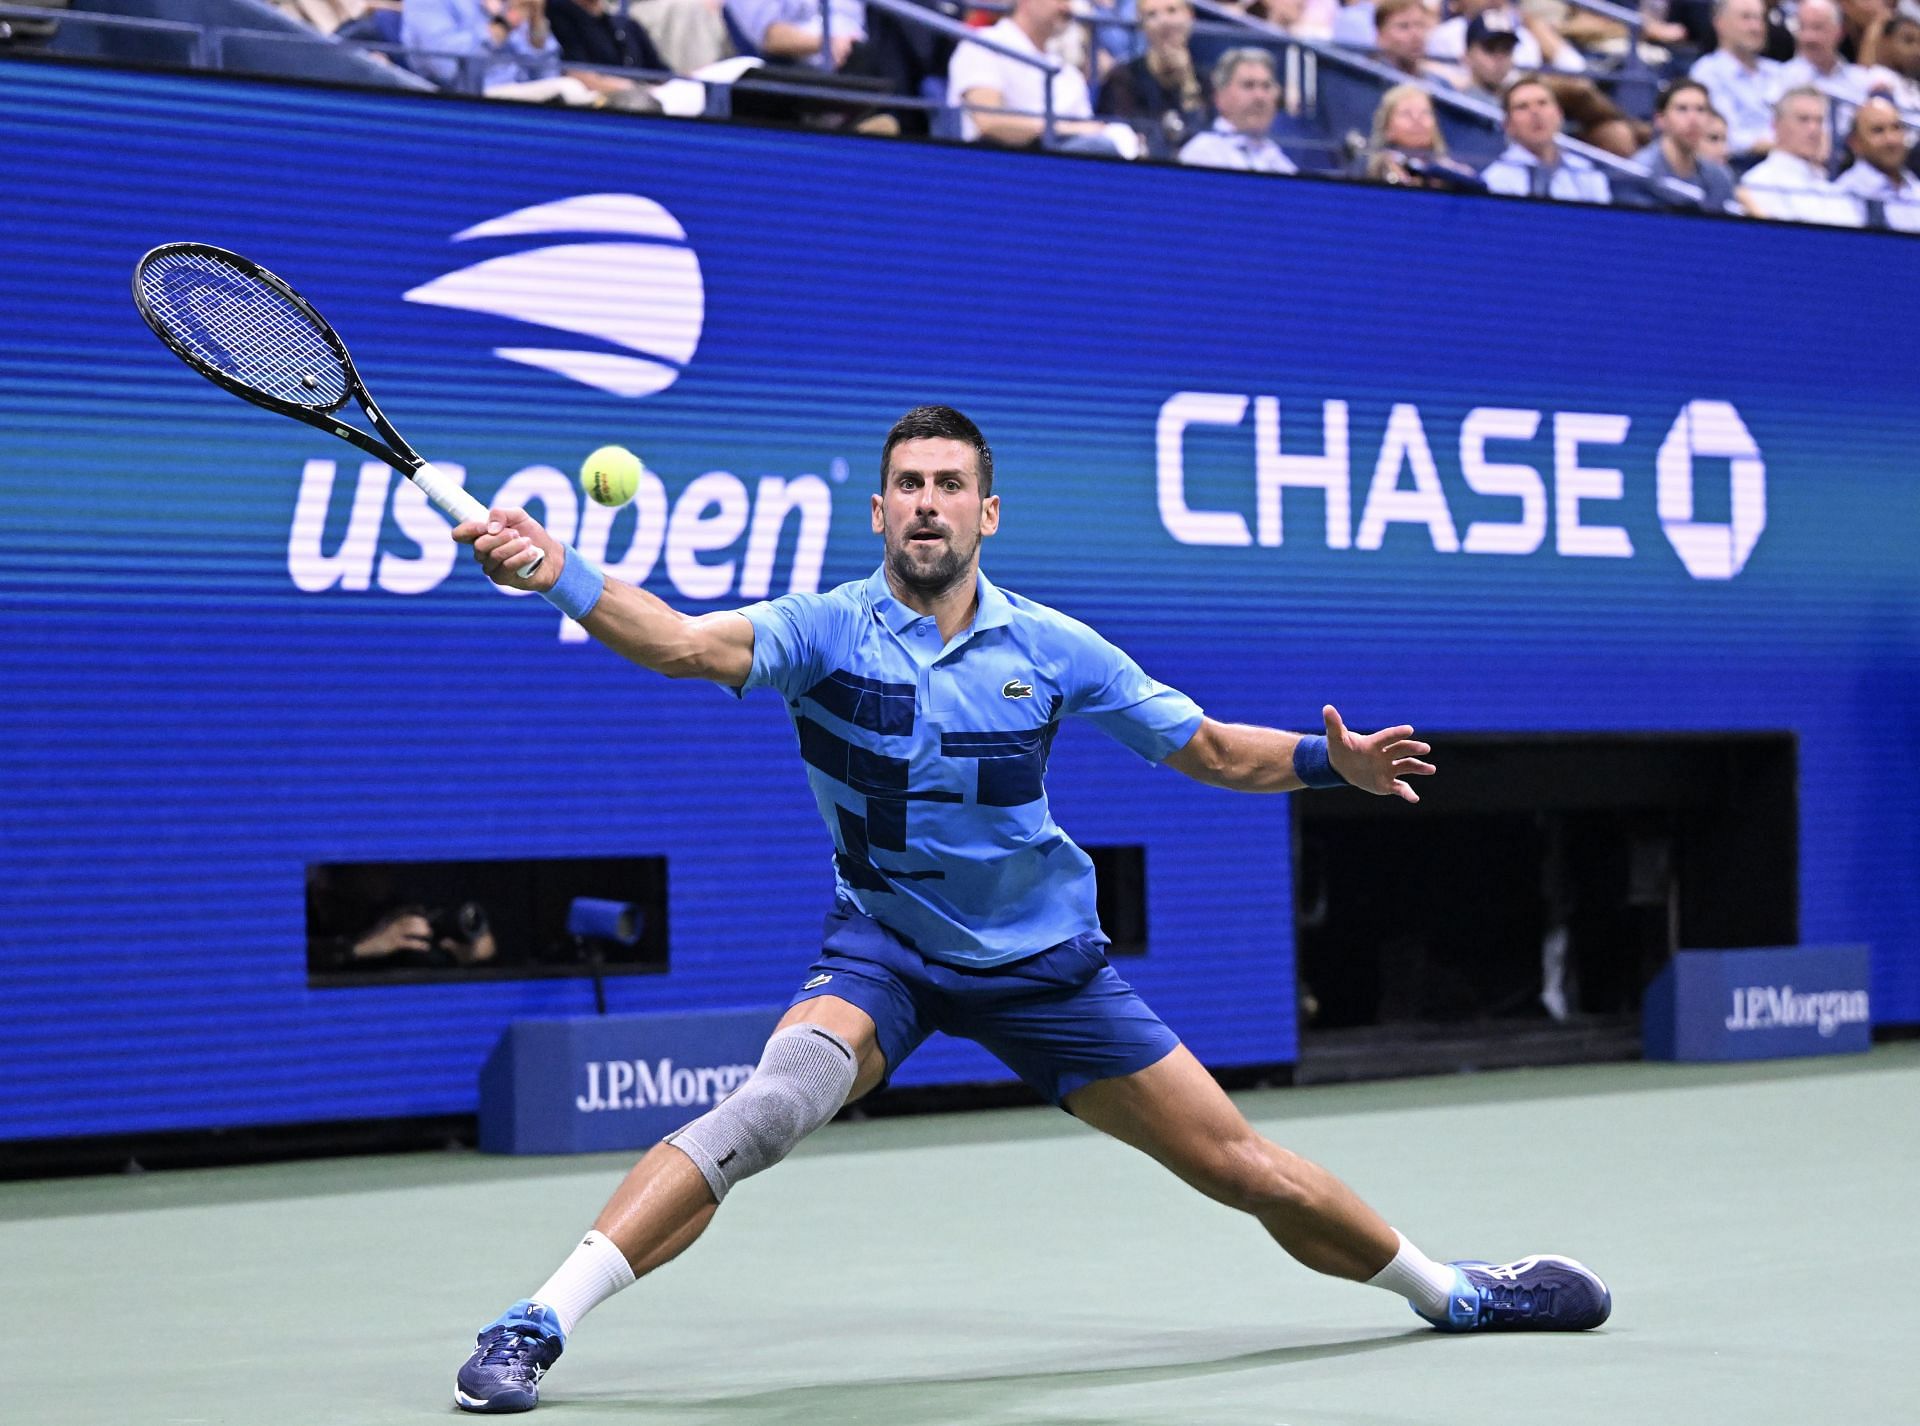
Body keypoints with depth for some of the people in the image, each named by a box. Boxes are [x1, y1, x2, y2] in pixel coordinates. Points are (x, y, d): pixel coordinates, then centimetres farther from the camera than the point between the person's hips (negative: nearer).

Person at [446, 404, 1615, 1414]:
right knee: (781, 1100, -33)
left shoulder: (1051, 649, -6)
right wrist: (556, 573, -50)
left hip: (1045, 961, 2)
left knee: (1244, 1167, 4)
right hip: (883, 950, -2)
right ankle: (538, 1324, -31)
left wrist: (1332, 762, -17)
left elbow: (1217, 752, 1)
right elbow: (687, 642, -32)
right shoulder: (826, 632, -13)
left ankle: (1450, 1291, 29)